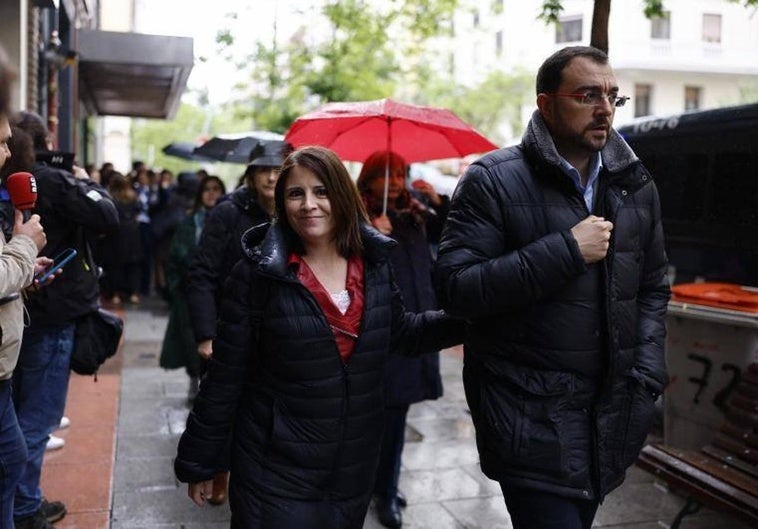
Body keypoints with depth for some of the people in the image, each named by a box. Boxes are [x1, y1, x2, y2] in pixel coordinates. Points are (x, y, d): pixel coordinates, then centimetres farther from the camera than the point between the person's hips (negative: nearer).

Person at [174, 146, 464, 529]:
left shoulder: (375, 263, -1)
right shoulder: (257, 273, -13)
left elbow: (401, 333, 13)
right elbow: (224, 379, -8)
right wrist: (198, 462, -3)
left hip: (354, 469, 4)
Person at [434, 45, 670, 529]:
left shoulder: (636, 184, 9)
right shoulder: (493, 180, -9)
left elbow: (653, 289, 15)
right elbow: (456, 288, -18)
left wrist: (645, 377, 3)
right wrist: (567, 250, -21)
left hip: (612, 416, 6)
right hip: (532, 419, -5)